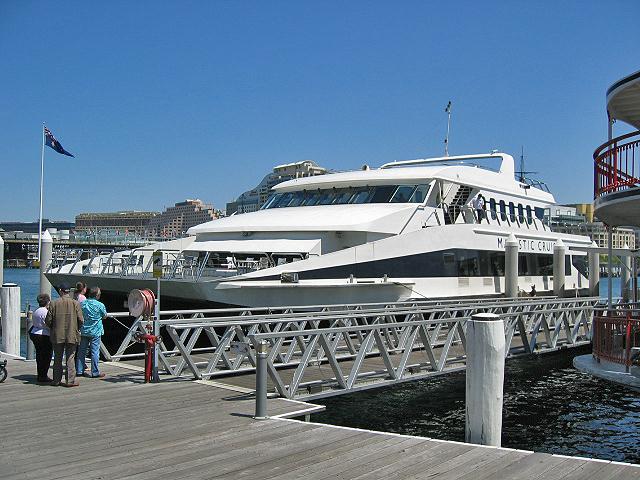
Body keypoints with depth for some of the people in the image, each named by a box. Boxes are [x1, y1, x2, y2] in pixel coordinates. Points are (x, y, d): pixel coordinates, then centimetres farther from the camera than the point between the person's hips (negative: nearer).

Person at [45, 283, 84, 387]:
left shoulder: (53, 303, -4)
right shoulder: (75, 303, -5)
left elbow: (48, 321, -3)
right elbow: (81, 320, -7)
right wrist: (77, 329, 11)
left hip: (57, 335, 1)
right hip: (72, 335, -1)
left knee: (57, 358, 12)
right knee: (70, 358, 4)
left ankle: (56, 380, 15)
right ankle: (70, 380, 2)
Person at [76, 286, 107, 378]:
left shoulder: (82, 303, -1)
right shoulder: (100, 305, -12)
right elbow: (104, 316, 3)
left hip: (83, 331, 4)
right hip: (95, 332, -4)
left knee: (81, 351, 12)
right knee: (95, 352, 0)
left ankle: (79, 370, 18)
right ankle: (95, 372, 3)